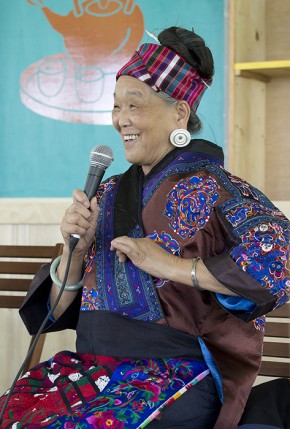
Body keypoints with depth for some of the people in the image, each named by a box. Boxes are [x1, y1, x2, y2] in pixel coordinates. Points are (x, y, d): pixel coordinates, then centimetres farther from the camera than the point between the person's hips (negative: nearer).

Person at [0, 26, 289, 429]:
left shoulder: (213, 190, -5)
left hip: (175, 379, -5)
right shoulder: (108, 195, 13)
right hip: (94, 369, 6)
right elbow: (59, 311, 15)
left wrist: (171, 265, -19)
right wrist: (74, 251, -5)